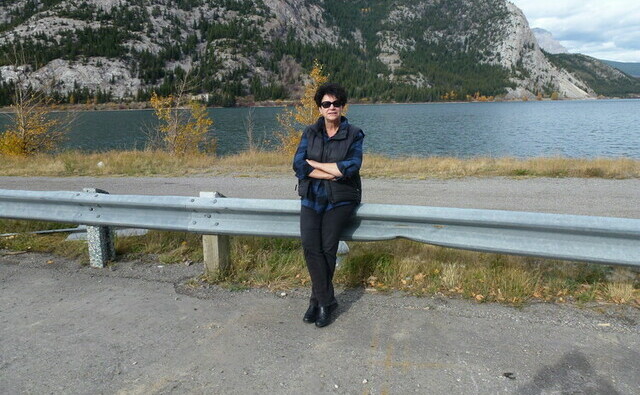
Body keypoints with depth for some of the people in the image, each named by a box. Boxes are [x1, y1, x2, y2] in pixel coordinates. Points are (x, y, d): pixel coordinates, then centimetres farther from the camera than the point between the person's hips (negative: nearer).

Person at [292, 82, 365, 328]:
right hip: (312, 198, 2)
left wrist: (314, 164, -9)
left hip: (340, 199, -2)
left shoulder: (354, 134, 2)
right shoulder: (310, 133, 8)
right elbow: (298, 165, -4)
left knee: (327, 248, -11)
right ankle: (327, 302, -3)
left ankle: (318, 300, 7)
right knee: (310, 245, -15)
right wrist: (332, 173, -12)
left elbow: (351, 168, -12)